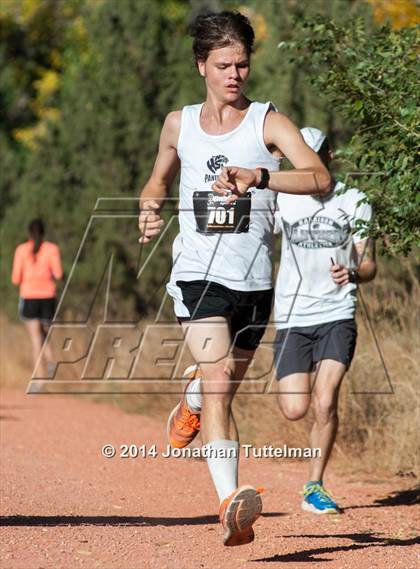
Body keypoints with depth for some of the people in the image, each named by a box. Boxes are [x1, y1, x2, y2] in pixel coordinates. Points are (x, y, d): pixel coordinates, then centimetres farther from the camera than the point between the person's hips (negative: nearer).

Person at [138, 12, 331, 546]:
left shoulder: (268, 122, -2)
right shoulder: (178, 125, 9)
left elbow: (320, 177, -18)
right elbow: (159, 179, 29)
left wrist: (258, 176, -34)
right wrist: (149, 209, 6)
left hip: (254, 281, 1)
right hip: (198, 274, -1)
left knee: (223, 386, 17)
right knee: (218, 383, -20)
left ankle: (191, 403, 55)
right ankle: (231, 503, -30)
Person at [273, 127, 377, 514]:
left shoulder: (354, 202, 4)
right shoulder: (283, 201, 7)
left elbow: (369, 265, 2)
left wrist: (352, 274, -23)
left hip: (337, 316, -1)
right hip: (292, 318, 1)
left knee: (325, 401, -17)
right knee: (295, 410, -8)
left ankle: (315, 487, -2)